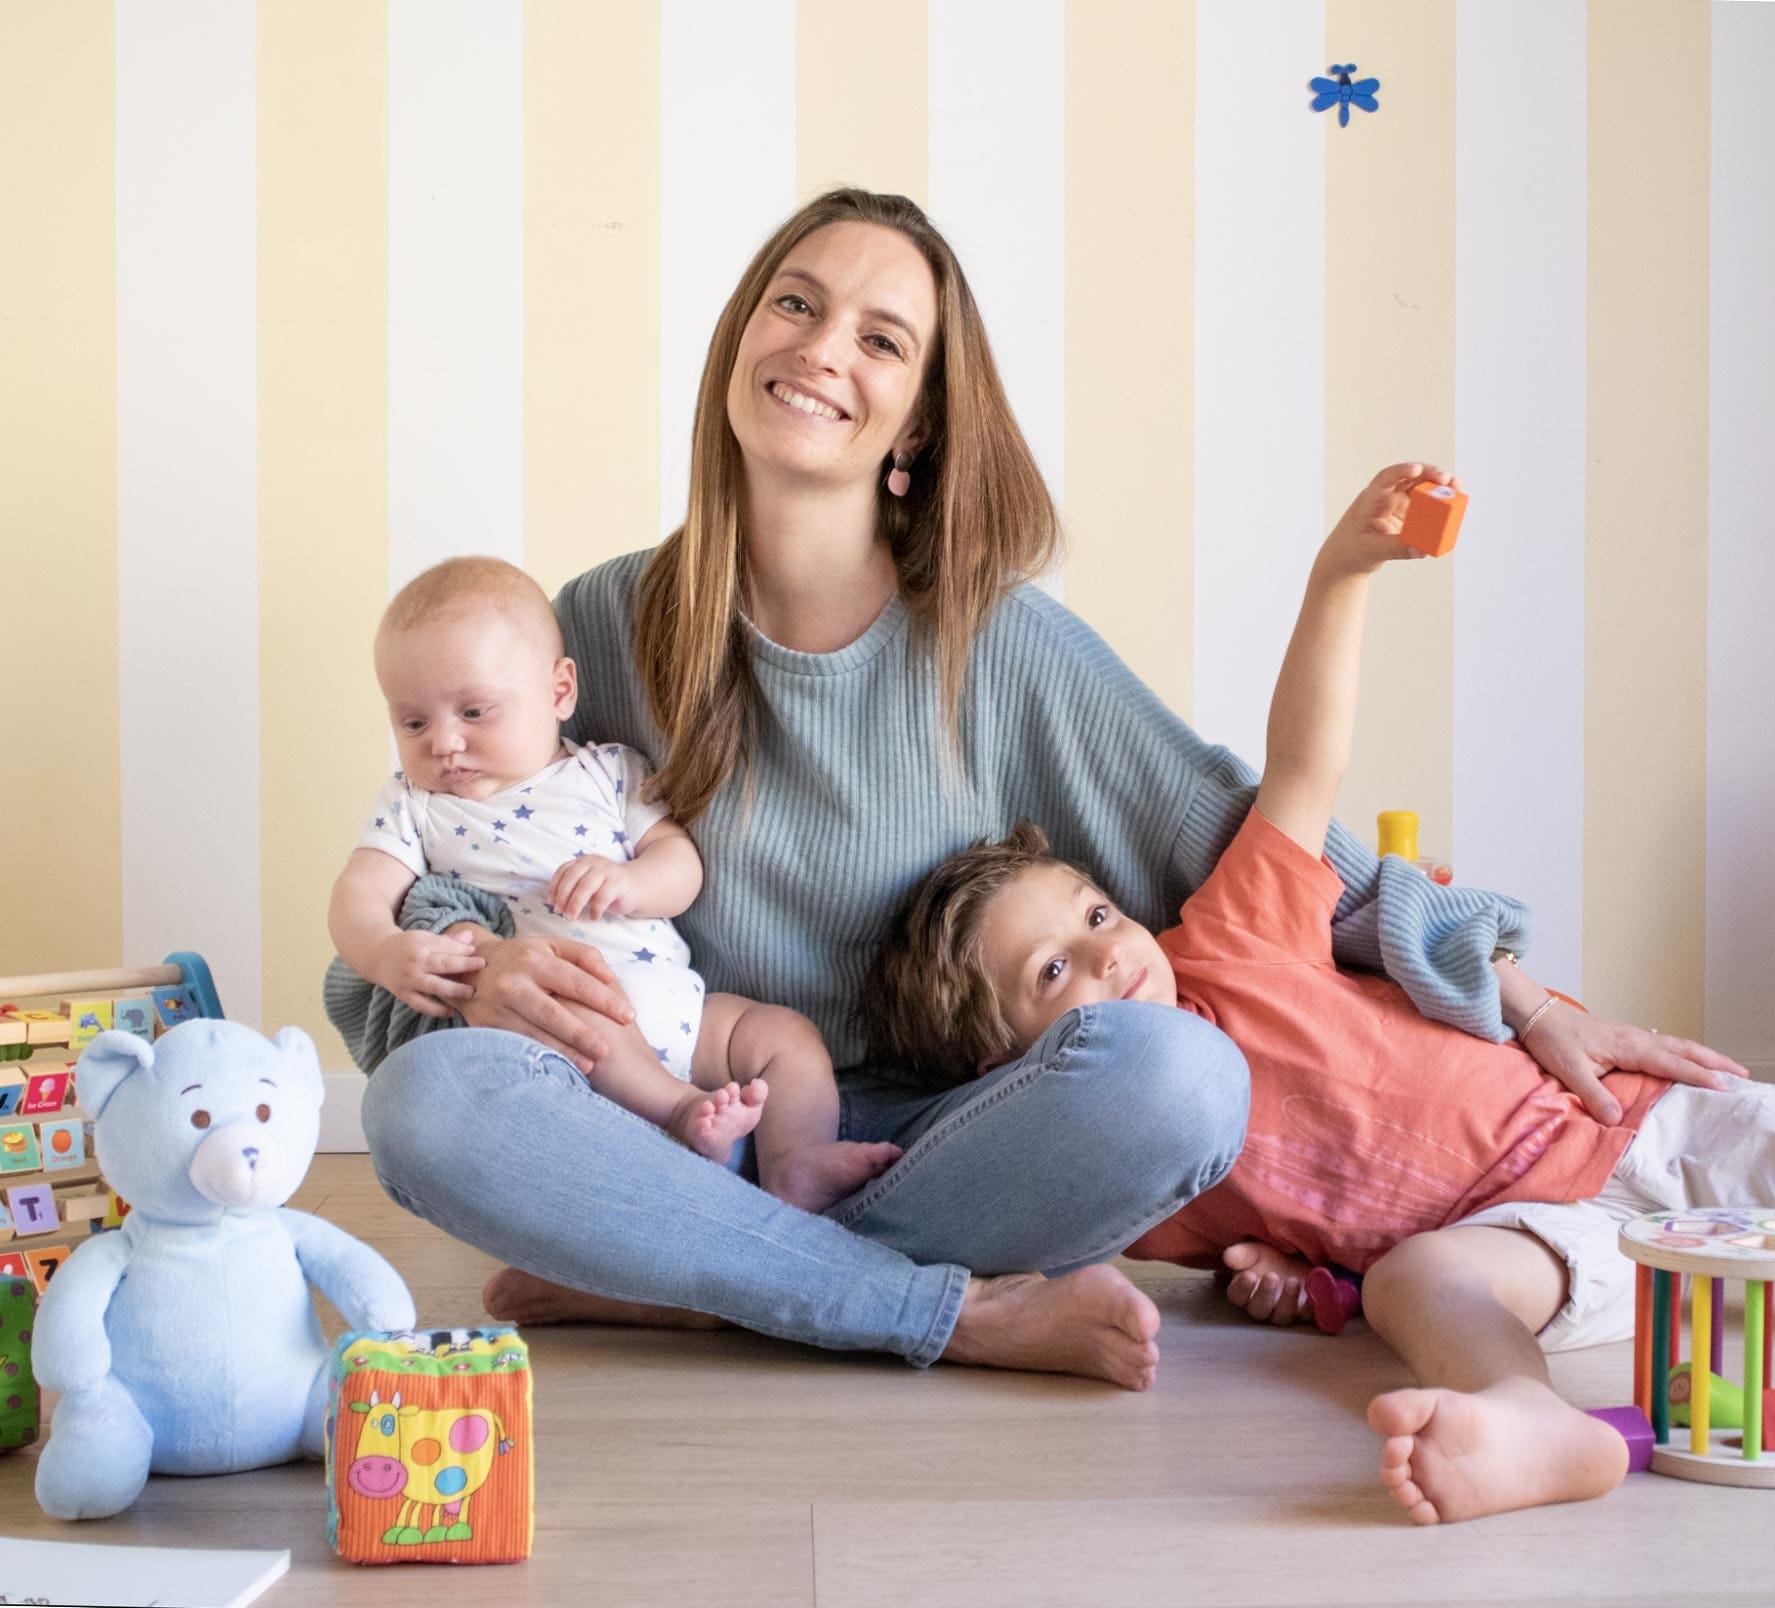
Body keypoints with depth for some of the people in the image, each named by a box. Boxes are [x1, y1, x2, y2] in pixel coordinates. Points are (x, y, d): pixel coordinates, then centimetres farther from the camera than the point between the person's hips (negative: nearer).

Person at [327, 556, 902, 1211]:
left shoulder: (608, 772, 15)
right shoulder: (412, 805, 13)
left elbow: (682, 860, 6)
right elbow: (360, 893, -1)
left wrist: (626, 883, -19)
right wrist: (386, 952, -26)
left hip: (672, 1003, 4)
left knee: (788, 1036, -8)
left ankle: (797, 1170, -22)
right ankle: (677, 1109, -39)